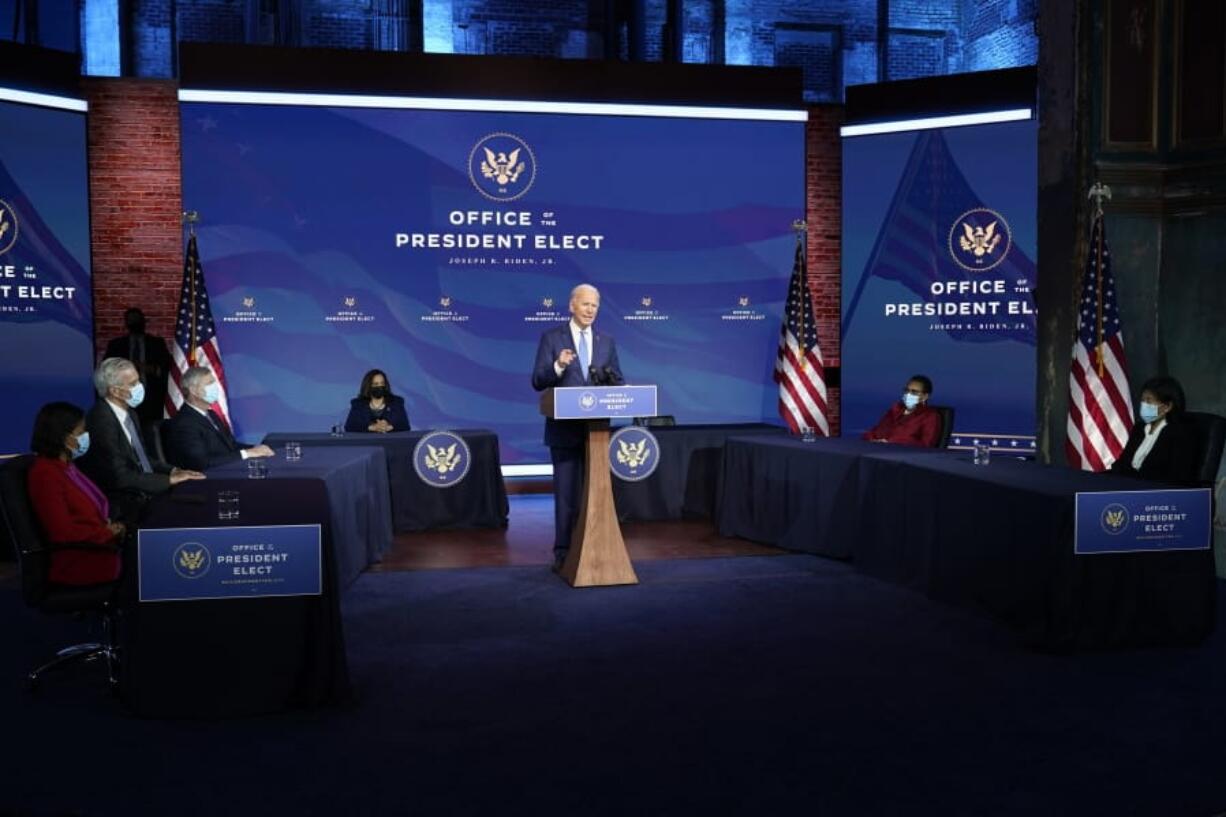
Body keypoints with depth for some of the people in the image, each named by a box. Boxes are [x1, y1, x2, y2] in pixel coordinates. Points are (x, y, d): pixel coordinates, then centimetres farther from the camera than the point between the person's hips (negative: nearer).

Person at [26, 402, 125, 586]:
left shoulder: (65, 466, 13)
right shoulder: (45, 474, -15)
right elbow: (63, 532, -20)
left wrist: (111, 527, -5)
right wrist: (109, 533, -11)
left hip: (96, 546, 9)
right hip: (79, 563, -8)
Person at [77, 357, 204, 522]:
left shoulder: (128, 413, 10)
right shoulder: (101, 421, -17)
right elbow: (120, 477, -20)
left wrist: (172, 471, 1)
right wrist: (169, 479, -17)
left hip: (144, 493, 8)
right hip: (125, 506, -8)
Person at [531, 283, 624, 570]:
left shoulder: (607, 341, 9)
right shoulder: (552, 338, -3)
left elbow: (618, 382, 9)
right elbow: (538, 381, -9)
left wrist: (611, 382, -15)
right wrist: (558, 366, -27)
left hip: (596, 429, 4)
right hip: (565, 429, -3)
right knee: (566, 493, 2)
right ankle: (563, 552, 11)